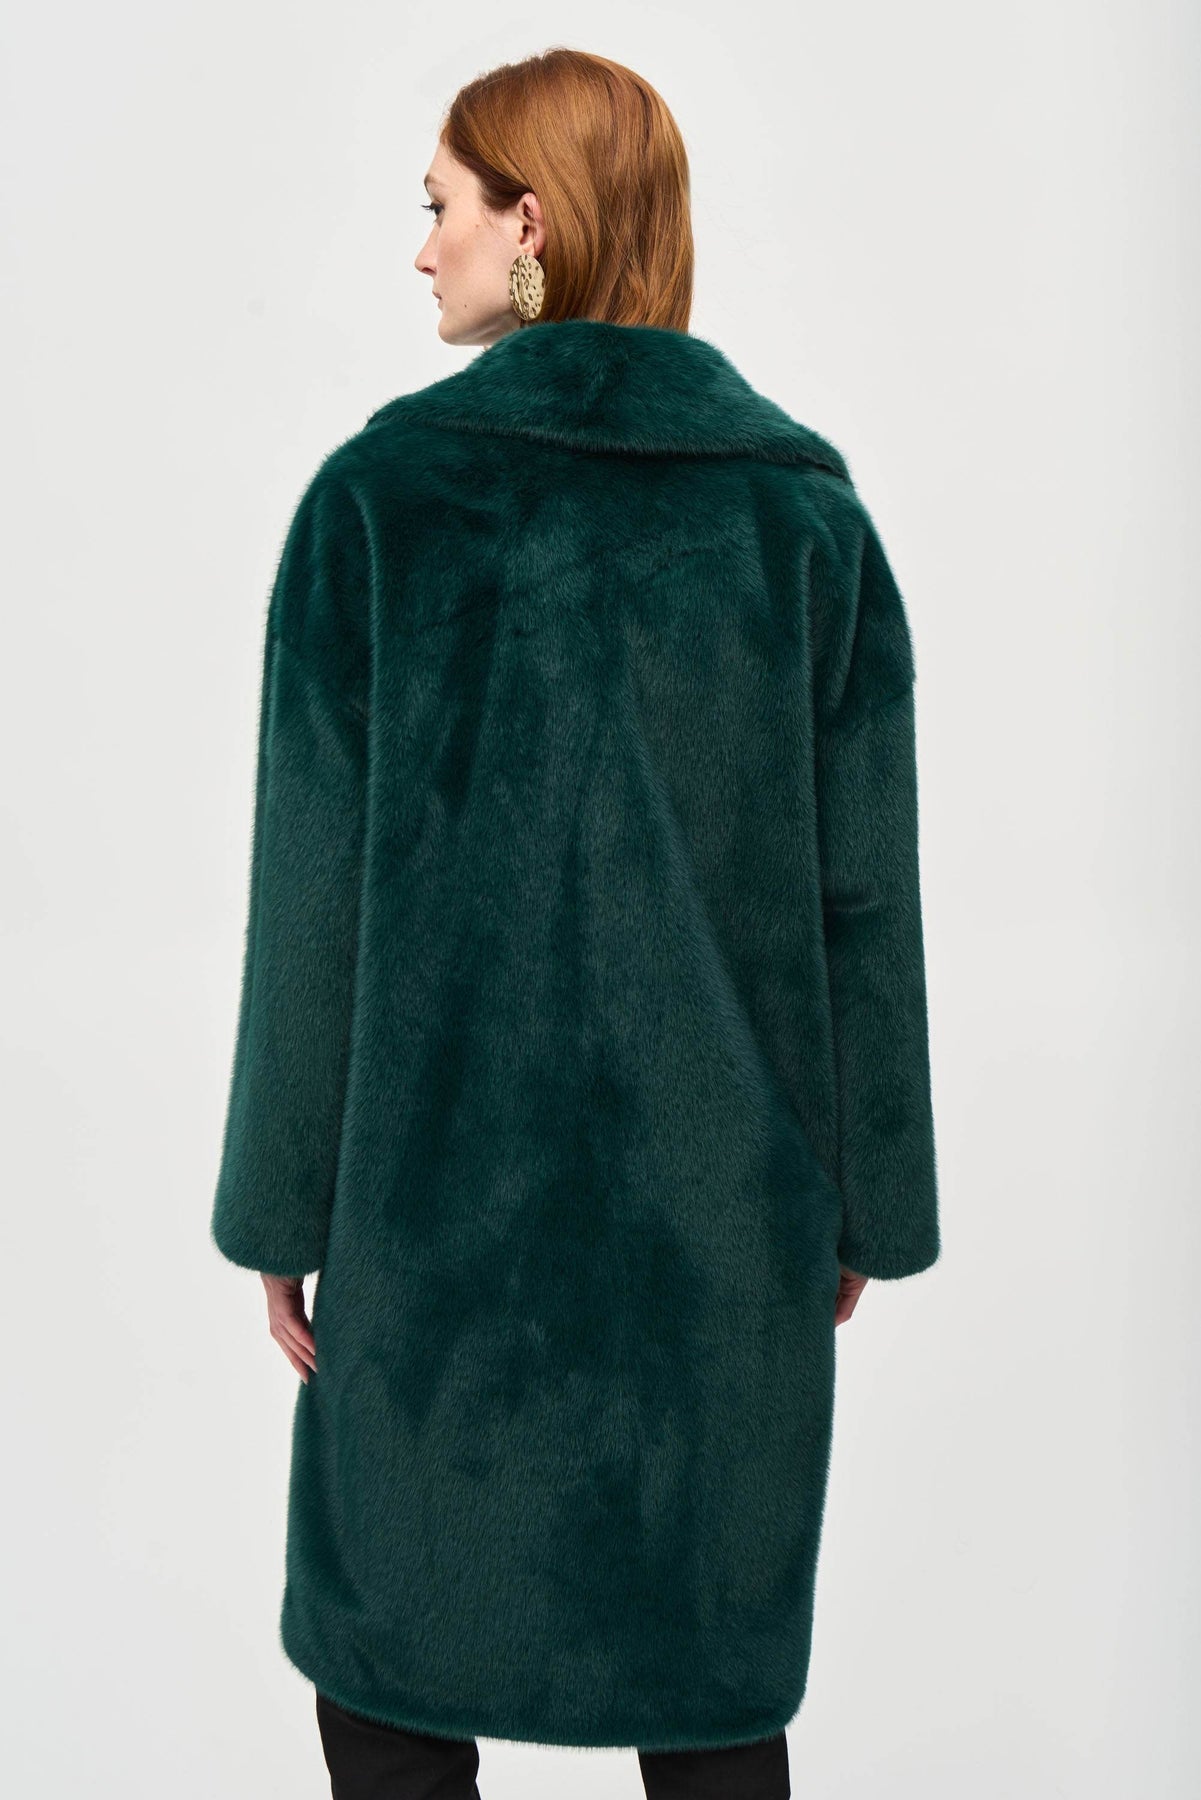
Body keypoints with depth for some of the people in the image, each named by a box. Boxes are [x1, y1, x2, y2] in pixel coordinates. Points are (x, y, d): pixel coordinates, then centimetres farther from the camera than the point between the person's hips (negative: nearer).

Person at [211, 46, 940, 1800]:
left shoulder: (384, 490, -8)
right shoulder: (807, 503, -1)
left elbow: (315, 886, -7)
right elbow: (865, 893, 0)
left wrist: (284, 1200, 3)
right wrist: (867, 1195, 9)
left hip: (447, 1165, -2)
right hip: (723, 1192, 3)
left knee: (390, 1652, 18)